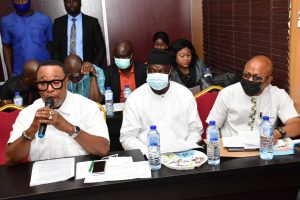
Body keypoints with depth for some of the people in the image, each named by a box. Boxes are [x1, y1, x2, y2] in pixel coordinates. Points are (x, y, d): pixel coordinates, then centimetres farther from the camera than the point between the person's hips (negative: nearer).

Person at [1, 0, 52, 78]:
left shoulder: (44, 19, -3)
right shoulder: (6, 22, 0)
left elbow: (51, 46, 4)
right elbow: (7, 48, 7)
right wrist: (10, 73, 4)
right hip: (20, 74, 1)